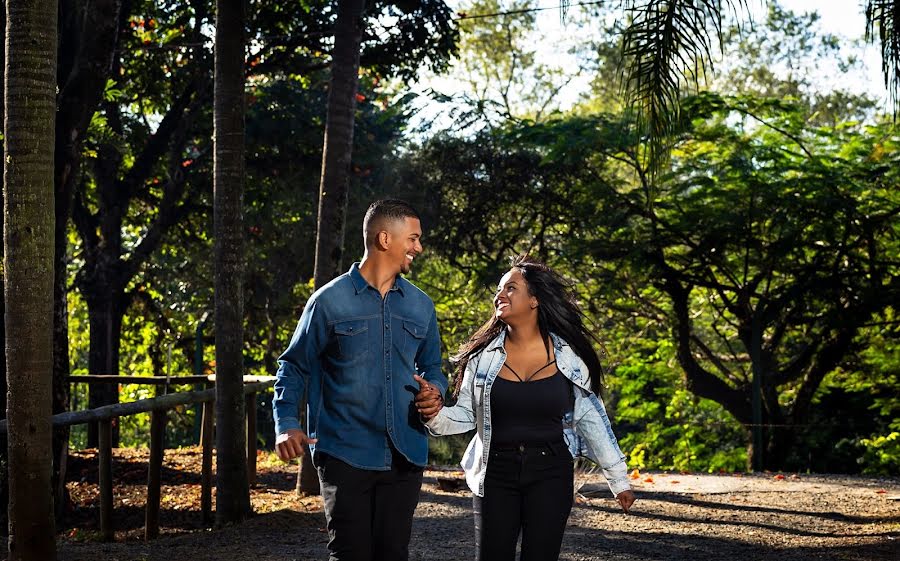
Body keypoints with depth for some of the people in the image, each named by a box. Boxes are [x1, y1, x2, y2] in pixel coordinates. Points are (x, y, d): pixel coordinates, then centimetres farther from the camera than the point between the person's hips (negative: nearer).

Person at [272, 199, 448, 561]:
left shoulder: (421, 306, 11)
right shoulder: (330, 300, -2)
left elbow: (432, 367, 21)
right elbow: (295, 367, 3)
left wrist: (433, 389, -3)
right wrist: (286, 425, -11)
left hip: (405, 457, 4)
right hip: (346, 456, -4)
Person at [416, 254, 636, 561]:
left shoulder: (568, 355, -3)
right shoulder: (484, 355, 0)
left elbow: (591, 419, 4)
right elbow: (466, 415, 4)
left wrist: (619, 480, 7)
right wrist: (437, 415, -18)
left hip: (550, 475, -1)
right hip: (495, 473, 1)